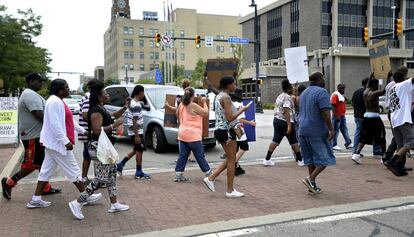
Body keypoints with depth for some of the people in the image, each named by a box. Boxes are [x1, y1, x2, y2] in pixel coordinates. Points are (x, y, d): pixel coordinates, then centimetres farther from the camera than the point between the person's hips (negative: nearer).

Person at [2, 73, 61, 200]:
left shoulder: (32, 94, 17)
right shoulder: (30, 95, -18)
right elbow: (40, 115, -26)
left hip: (38, 134, 11)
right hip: (33, 136, -11)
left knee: (42, 162, 14)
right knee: (32, 164, -3)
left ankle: (45, 188, 21)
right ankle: (9, 182, 12)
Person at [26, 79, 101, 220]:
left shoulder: (58, 101, 15)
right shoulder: (55, 102, -19)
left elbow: (67, 120, 23)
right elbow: (55, 124, -26)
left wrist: (82, 131, 25)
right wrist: (65, 141, -28)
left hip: (53, 142, 11)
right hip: (58, 143, -11)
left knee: (47, 170, 14)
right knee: (73, 170, -1)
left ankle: (36, 200, 20)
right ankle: (85, 197, 9)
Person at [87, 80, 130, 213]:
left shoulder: (101, 109, 13)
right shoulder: (96, 111, -18)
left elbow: (110, 118, 29)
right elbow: (97, 130, -28)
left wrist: (124, 108, 16)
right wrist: (115, 125, -23)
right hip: (100, 148, -11)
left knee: (112, 175, 12)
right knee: (101, 177, -7)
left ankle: (114, 204, 19)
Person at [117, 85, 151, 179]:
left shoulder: (132, 102, 11)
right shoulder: (136, 105, -20)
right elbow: (134, 121, -23)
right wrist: (137, 136, -22)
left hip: (135, 131, 10)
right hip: (137, 131, -10)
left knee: (136, 150, 19)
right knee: (139, 150, 1)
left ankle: (121, 164, 20)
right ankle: (139, 172, 11)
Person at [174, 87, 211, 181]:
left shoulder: (181, 105, 7)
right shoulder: (194, 106, -15)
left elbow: (177, 115, 23)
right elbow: (205, 113, -9)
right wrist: (204, 102, 3)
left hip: (182, 134, 7)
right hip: (193, 135, -7)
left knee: (183, 155, 10)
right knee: (200, 156, 2)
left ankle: (178, 174, 8)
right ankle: (208, 173, 12)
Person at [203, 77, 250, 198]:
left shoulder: (219, 96, 14)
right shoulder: (226, 97, -16)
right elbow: (230, 118, -21)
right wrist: (242, 110, -10)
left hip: (219, 130, 10)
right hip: (226, 130, -10)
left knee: (230, 159, 18)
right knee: (232, 160, 1)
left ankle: (211, 178, 14)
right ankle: (230, 191, 9)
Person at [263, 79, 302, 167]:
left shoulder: (280, 96, 15)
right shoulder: (288, 97, -14)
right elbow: (286, 111, -23)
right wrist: (289, 125, -26)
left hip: (276, 120, 8)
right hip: (285, 121, -8)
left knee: (275, 140, 9)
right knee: (294, 141, 3)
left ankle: (267, 159, 7)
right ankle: (300, 159, 12)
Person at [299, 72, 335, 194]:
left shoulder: (304, 93, 16)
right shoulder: (321, 92, -11)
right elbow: (325, 112, -20)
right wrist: (331, 129, -18)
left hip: (303, 130, 8)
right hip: (317, 131, -8)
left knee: (311, 158, 12)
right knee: (325, 157, 0)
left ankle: (313, 186, 15)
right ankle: (311, 179, -12)